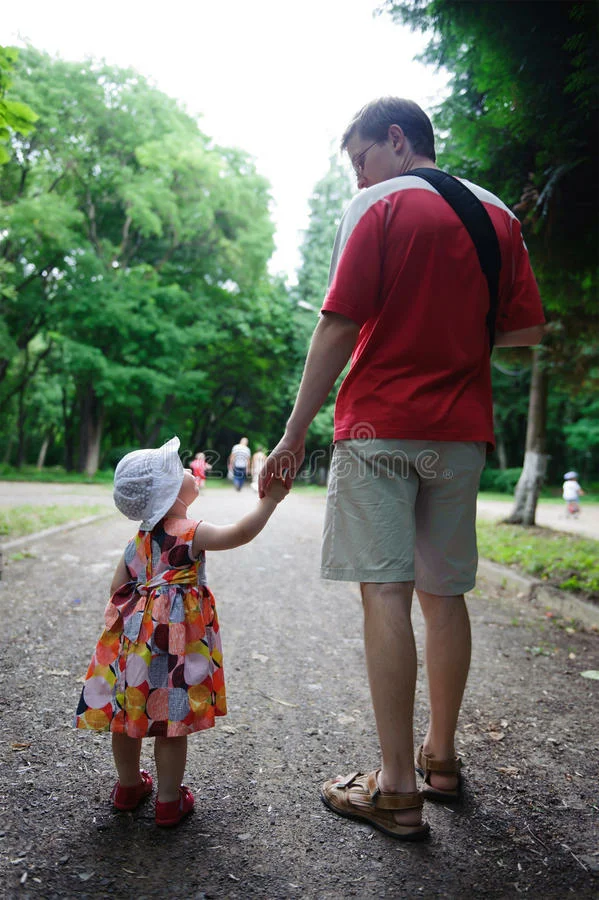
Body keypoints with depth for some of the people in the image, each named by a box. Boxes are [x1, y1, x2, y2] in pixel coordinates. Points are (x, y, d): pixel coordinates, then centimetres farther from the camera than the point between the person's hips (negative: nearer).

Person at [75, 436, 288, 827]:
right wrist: (269, 500, -18)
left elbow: (118, 590, 10)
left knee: (126, 715, 18)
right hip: (176, 644, -6)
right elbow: (240, 533, -27)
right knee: (172, 723, 6)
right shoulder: (192, 534, -15)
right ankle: (169, 802, 19)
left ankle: (129, 786, 38)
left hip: (132, 639, 7)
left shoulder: (137, 541, 5)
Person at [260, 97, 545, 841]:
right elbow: (526, 329, 10)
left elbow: (339, 328, -11)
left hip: (381, 427, -6)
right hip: (461, 432, 6)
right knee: (444, 595, 11)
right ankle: (441, 758, 25)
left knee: (385, 593, -4)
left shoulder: (380, 206, -2)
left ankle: (397, 790, 1)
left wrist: (294, 435, -9)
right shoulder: (498, 214, 15)